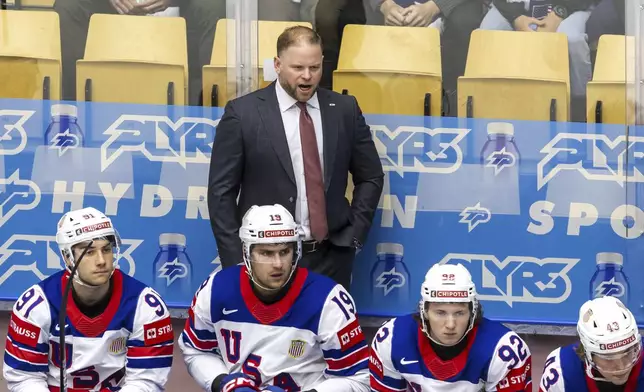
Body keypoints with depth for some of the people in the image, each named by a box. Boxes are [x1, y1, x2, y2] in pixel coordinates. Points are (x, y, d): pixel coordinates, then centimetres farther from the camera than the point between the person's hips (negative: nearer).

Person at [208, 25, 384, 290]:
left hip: (331, 256, 3)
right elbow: (222, 190, -3)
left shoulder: (344, 109, 4)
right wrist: (236, 260, -8)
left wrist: (354, 235, 3)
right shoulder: (243, 113, -4)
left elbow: (370, 177, 14)